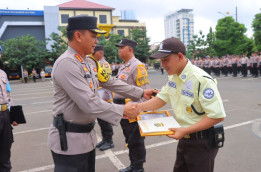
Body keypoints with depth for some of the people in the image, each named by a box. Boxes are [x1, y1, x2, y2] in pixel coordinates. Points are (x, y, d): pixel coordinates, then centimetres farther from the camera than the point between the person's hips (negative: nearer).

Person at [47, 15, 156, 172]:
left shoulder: (90, 62, 8)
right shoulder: (67, 63, -22)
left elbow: (111, 82, 12)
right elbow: (89, 103, -27)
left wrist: (141, 93, 10)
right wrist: (122, 111, -19)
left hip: (87, 135, 9)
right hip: (69, 139, -9)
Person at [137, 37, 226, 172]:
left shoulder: (202, 80, -26)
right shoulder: (173, 77, 1)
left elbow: (217, 115, -25)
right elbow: (162, 98, 8)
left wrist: (186, 130, -26)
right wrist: (138, 107, -8)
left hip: (202, 142, -8)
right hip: (184, 139, 8)